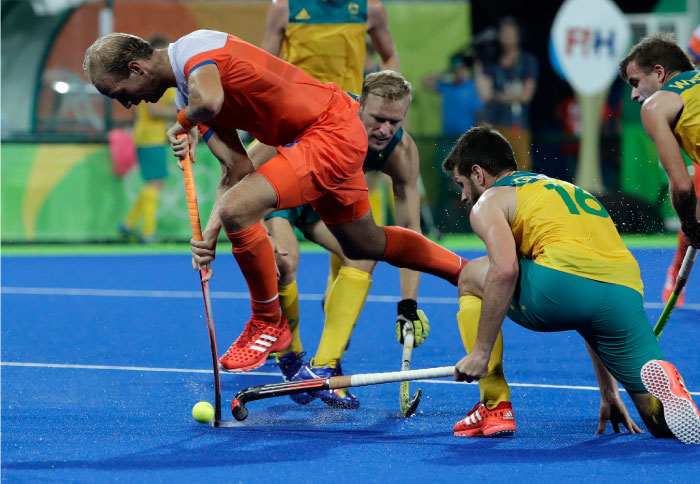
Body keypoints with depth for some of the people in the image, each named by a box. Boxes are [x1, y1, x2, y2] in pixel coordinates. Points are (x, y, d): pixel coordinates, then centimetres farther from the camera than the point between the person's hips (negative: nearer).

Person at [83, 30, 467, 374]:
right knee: (363, 245, 27)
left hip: (331, 131, -11)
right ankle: (465, 271, 48)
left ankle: (269, 324, -2)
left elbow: (209, 101, -42)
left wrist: (183, 125, -18)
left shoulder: (192, 48, -19)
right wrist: (209, 232, -7)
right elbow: (238, 168, 5)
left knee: (237, 210, -22)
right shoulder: (190, 96, 10)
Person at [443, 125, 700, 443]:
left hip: (563, 277, -6)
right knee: (666, 424, 11)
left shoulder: (489, 202, 18)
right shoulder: (568, 190, 41)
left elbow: (505, 271, -5)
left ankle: (495, 408, 15)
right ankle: (666, 386, -27)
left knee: (472, 277, 25)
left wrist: (480, 353, -1)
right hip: (628, 294, 6)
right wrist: (608, 393, 42)